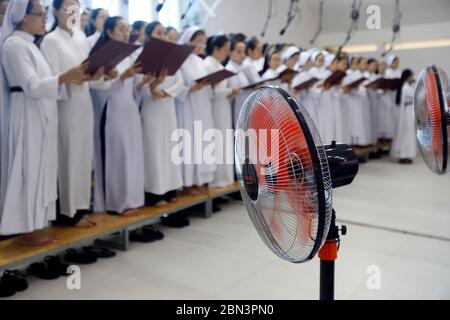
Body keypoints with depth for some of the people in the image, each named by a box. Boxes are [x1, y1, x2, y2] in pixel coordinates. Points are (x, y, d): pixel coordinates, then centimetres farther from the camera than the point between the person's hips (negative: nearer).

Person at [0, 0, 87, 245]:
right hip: (27, 117, -9)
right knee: (28, 170, -3)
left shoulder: (29, 44, 18)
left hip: (42, 116, 9)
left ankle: (36, 224, 20)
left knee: (40, 170, 11)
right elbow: (31, 86, -18)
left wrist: (70, 79, 6)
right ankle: (27, 229, 8)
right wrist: (65, 77, -27)